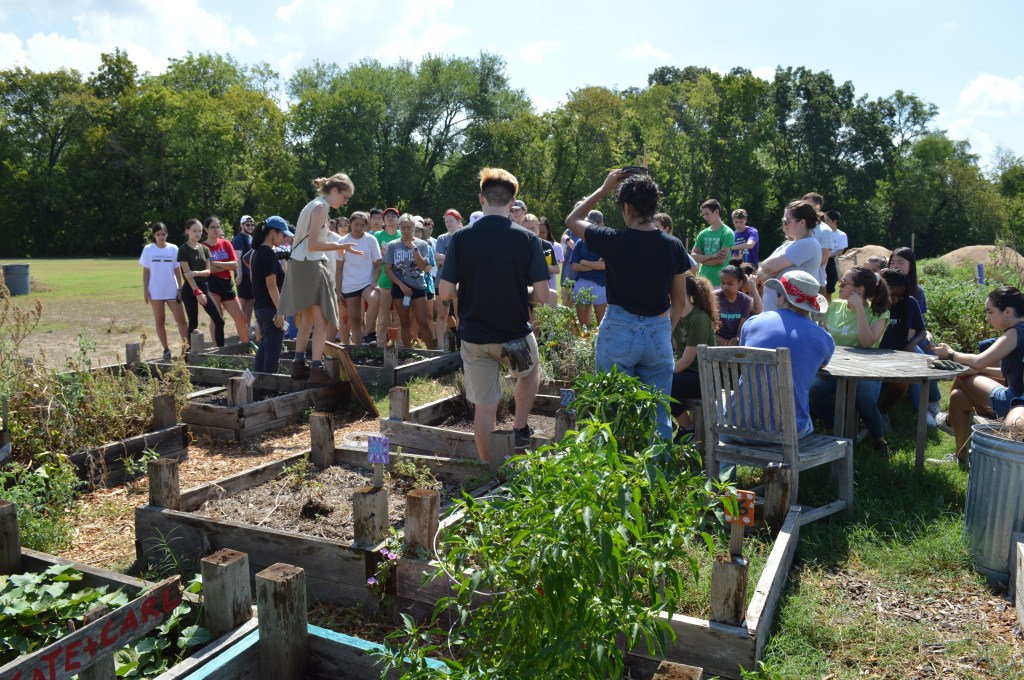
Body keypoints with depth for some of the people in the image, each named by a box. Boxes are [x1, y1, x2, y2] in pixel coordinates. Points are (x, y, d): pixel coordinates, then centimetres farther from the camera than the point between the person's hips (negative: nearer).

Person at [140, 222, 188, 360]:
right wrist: (145, 290, -1)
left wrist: (180, 289, 0)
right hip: (155, 292, 0)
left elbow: (177, 270, 4)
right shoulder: (148, 249, 0)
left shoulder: (173, 249, 1)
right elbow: (146, 271, 3)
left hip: (172, 291, 0)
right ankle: (166, 350, 12)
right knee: (160, 321, 6)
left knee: (181, 319, -2)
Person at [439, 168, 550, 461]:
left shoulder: (461, 238, -8)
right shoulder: (528, 239, -10)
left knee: (484, 407, 13)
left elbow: (445, 292, -10)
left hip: (474, 337, 1)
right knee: (531, 371, 32)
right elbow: (541, 295, -12)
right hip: (515, 336, -1)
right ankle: (520, 430, 26)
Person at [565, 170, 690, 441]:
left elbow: (572, 220, 8)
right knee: (659, 416, 11)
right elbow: (680, 301, 6)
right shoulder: (673, 246, -1)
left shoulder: (614, 241, -11)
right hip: (659, 332, 3)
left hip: (619, 331, -3)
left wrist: (603, 189, 12)